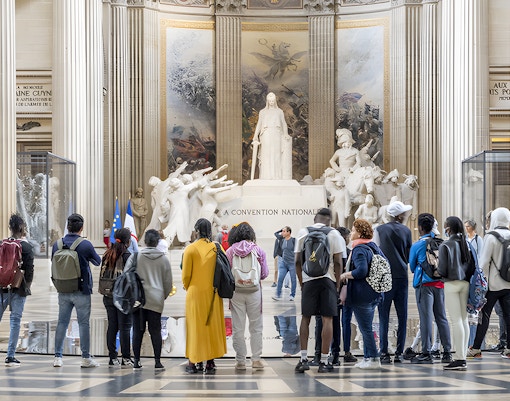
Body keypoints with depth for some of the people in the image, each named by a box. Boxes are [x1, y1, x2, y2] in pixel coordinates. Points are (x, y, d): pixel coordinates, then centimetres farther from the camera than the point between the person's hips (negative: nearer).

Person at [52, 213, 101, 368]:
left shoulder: (57, 245, -2)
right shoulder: (85, 245, -12)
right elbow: (98, 261, 4)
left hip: (63, 291, 3)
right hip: (81, 291, -3)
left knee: (62, 322, 9)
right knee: (84, 323, 3)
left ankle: (58, 356, 8)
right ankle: (86, 357, 7)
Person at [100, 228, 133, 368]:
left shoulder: (107, 255, 8)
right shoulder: (126, 256, -11)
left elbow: (103, 275, 12)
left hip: (108, 297, 6)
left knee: (112, 326, 9)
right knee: (124, 327, -1)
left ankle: (112, 358, 11)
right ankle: (126, 358, 0)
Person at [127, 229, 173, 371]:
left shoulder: (135, 256, 1)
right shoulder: (164, 258, 5)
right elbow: (168, 282, 9)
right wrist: (163, 296, 23)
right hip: (156, 299, 0)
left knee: (137, 330, 4)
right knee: (155, 330, 4)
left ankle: (136, 362, 6)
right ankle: (157, 362, 2)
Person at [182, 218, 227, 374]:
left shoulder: (190, 249, -8)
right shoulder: (216, 248, -2)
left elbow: (186, 275, -4)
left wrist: (188, 288, 15)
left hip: (195, 293, -2)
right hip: (213, 294, 2)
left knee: (196, 327, 5)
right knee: (212, 325, 9)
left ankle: (195, 362, 6)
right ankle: (210, 362, 10)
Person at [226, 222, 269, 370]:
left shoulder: (230, 251, -3)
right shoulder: (258, 250, -3)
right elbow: (265, 273, 2)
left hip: (236, 291, 0)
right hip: (254, 291, 0)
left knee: (238, 328, 6)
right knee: (256, 327, 9)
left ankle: (240, 361, 7)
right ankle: (256, 359, 8)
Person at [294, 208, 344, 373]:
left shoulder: (303, 232, 6)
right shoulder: (334, 234, 1)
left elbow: (298, 261, 4)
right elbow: (338, 262, -3)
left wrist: (301, 283, 12)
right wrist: (337, 285, 5)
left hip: (308, 279, 2)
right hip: (328, 279, -1)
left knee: (305, 318, 11)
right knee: (327, 319, 1)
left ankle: (303, 359, 5)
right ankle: (324, 362, 0)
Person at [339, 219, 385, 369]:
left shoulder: (359, 250, -16)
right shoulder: (374, 247, 13)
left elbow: (361, 271, -28)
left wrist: (345, 275, -15)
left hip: (361, 295, -10)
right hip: (374, 294, 10)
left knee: (365, 328, -4)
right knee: (367, 327, 16)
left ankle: (373, 359, -3)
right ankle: (367, 357, 19)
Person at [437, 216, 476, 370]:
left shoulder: (445, 245, -9)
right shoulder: (466, 243, 7)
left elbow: (442, 270, -12)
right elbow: (473, 265, 7)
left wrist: (437, 267, 8)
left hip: (451, 284, -6)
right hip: (465, 283, 6)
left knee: (456, 321, -6)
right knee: (464, 320, 8)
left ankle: (459, 359, -7)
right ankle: (462, 357, 11)